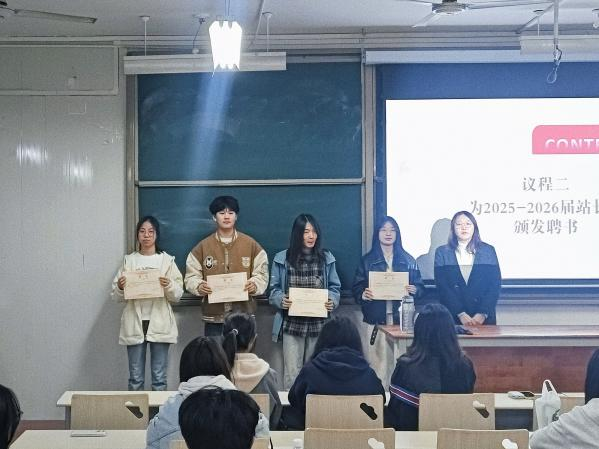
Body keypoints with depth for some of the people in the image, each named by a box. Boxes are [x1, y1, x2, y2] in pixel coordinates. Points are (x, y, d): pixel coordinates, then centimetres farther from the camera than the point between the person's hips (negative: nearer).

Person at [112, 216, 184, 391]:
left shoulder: (167, 260, 6)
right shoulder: (129, 260, 9)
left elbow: (177, 295, 2)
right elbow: (117, 297, 8)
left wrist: (169, 286, -18)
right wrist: (120, 287, -13)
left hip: (159, 323, -1)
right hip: (135, 323, 1)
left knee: (159, 377, 2)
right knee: (135, 378, 4)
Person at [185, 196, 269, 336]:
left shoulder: (251, 244, 5)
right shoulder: (203, 246, 6)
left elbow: (262, 274, 6)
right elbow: (191, 277, 7)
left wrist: (254, 285, -15)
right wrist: (199, 286, -15)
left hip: (243, 315, 0)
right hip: (214, 317, 0)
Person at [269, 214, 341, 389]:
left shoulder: (326, 259, 7)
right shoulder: (282, 259, 2)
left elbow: (335, 287, 11)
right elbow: (274, 289, 6)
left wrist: (332, 301, -10)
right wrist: (281, 300, -15)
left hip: (318, 324, 2)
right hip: (292, 324, -2)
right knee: (292, 373, -3)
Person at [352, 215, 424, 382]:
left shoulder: (408, 261, 12)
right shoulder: (367, 261, 10)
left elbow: (420, 287, 12)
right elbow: (356, 288, 6)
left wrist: (414, 290, -10)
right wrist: (363, 295, -15)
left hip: (401, 320, 1)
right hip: (375, 321, 0)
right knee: (377, 363, -6)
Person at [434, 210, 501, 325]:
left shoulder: (488, 250, 6)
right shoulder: (442, 252, 4)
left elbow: (495, 285, 1)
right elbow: (442, 287, -4)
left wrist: (483, 314, -11)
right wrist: (461, 314, -14)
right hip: (452, 318, -1)